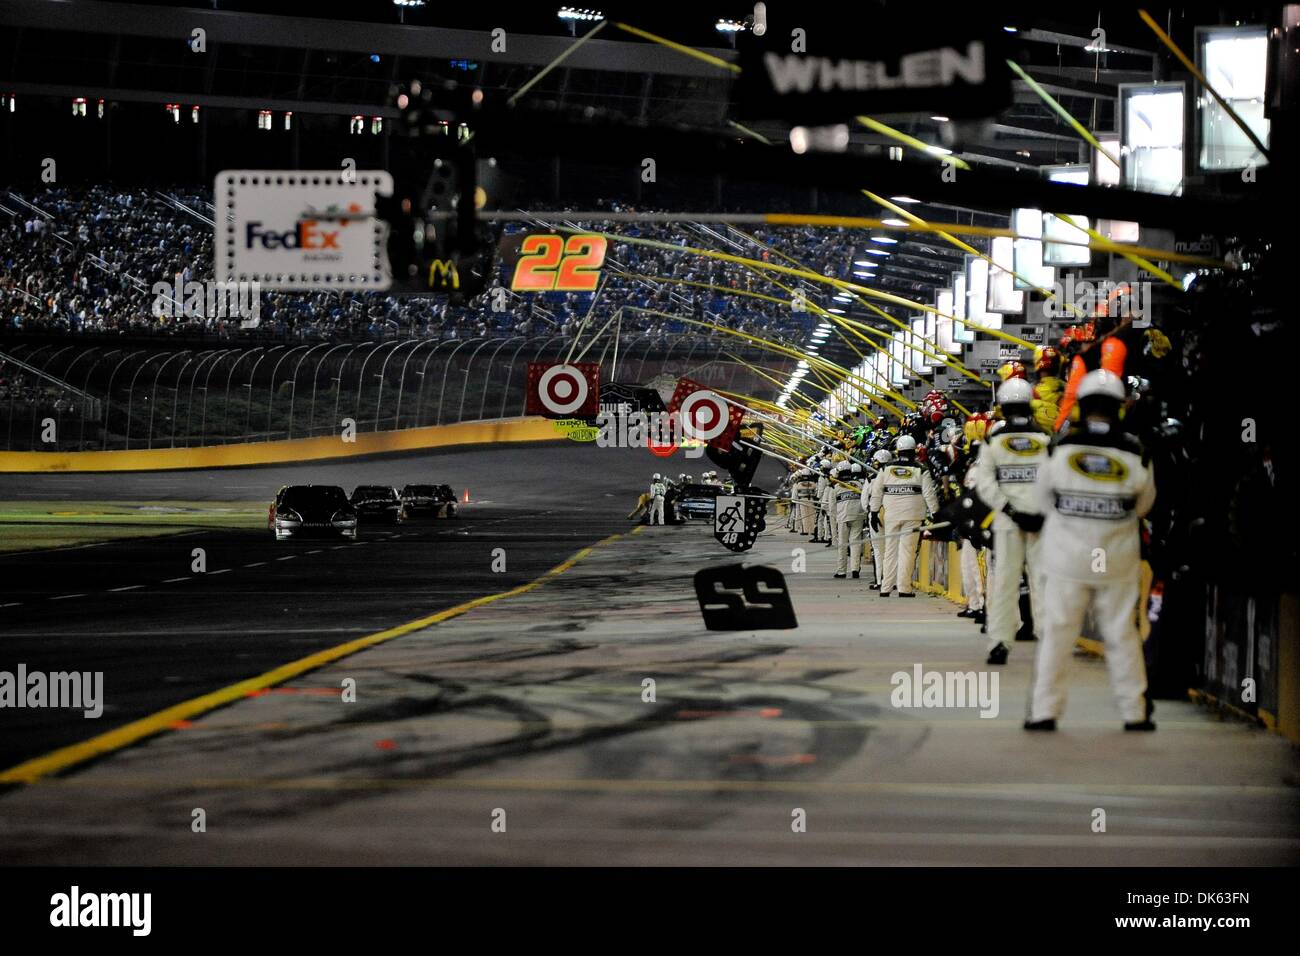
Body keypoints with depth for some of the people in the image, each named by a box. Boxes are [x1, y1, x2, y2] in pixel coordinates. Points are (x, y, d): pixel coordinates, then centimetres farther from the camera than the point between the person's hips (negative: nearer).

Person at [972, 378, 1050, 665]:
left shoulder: (993, 440, 1)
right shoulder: (1047, 438, 0)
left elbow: (984, 483, -5)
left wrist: (1010, 511, -8)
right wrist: (1045, 513, -11)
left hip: (1007, 522, 0)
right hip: (1041, 520, 0)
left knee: (1004, 579, 3)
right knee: (1042, 579, 3)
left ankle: (999, 642, 0)